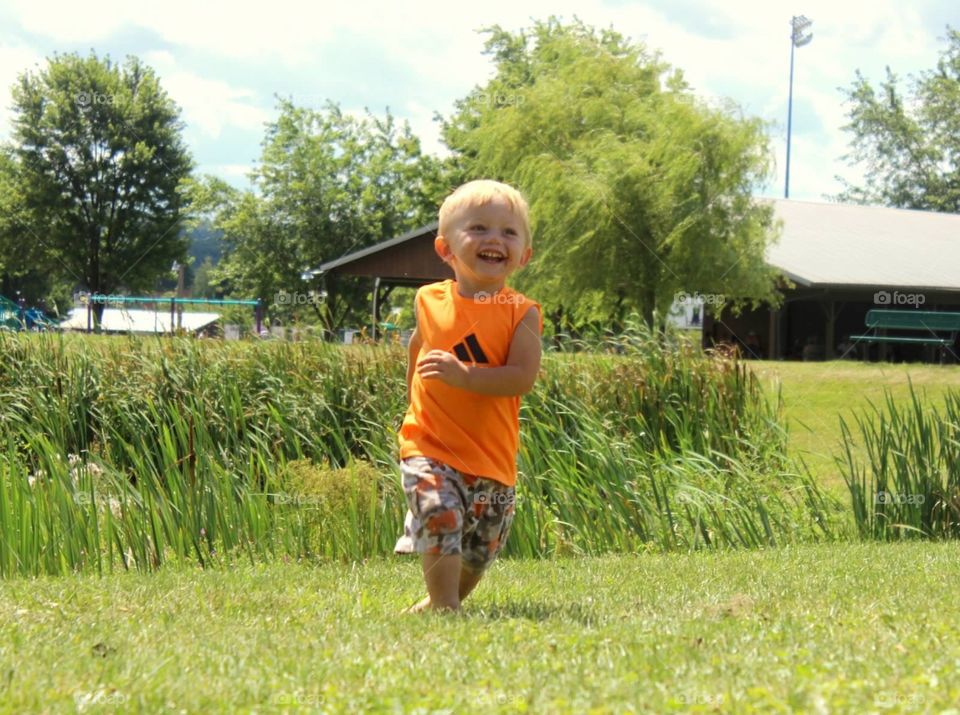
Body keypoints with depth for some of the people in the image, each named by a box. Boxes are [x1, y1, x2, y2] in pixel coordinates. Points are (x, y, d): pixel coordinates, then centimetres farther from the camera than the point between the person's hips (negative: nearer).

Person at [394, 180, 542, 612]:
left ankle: (442, 600, 37)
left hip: (493, 455, 1)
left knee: (480, 550, 12)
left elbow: (522, 379, -19)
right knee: (440, 513, -26)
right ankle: (444, 605, -16)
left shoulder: (521, 312, -6)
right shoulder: (430, 301, 1)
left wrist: (464, 375, -30)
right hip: (429, 446, -1)